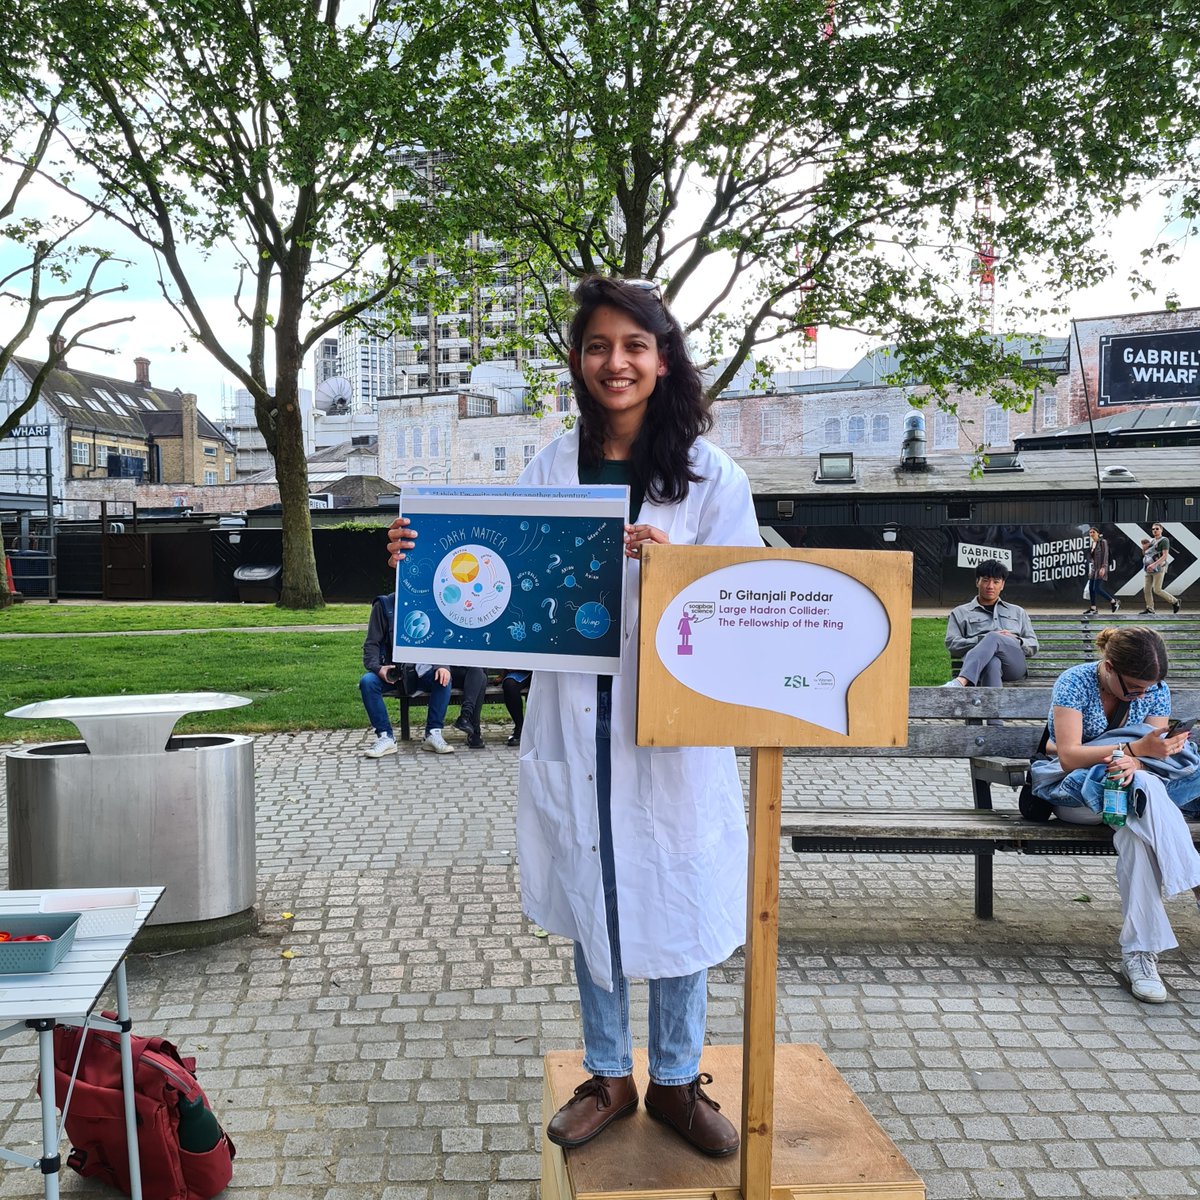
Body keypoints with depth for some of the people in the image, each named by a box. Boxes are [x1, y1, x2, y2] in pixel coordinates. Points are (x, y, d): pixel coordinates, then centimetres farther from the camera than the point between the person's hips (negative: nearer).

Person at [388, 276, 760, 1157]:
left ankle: (676, 1082, 32)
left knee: (678, 901, 9)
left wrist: (671, 565, -24)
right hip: (575, 721, 3)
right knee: (591, 902, 15)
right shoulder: (552, 466, 5)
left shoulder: (711, 473, -3)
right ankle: (608, 1077, 35)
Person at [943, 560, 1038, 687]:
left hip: (1014, 663, 1)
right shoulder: (960, 613, 24)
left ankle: (960, 682, -58)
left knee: (993, 637, -35)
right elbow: (952, 644, 8)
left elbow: (1033, 646, 26)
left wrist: (1016, 640, 2)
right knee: (992, 663, -42)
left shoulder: (1017, 612, 33)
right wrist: (983, 639, -6)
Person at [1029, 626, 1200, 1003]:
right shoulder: (1075, 682, -14)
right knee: (1146, 790, -37)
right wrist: (1136, 749, -34)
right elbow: (1069, 756, -22)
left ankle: (1139, 953, -38)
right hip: (1073, 791, -4)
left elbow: (1153, 754, -6)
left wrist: (1134, 764, -33)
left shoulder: (1156, 689, 0)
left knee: (1136, 829, -35)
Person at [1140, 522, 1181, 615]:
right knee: (1146, 589, 1)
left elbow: (1165, 556, -16)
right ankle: (1150, 609, 6)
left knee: (1157, 590, -10)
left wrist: (1154, 564, -24)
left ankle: (1174, 602, 7)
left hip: (1159, 568, -7)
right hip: (1149, 569, 7)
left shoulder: (1164, 540, -6)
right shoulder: (1151, 541, 17)